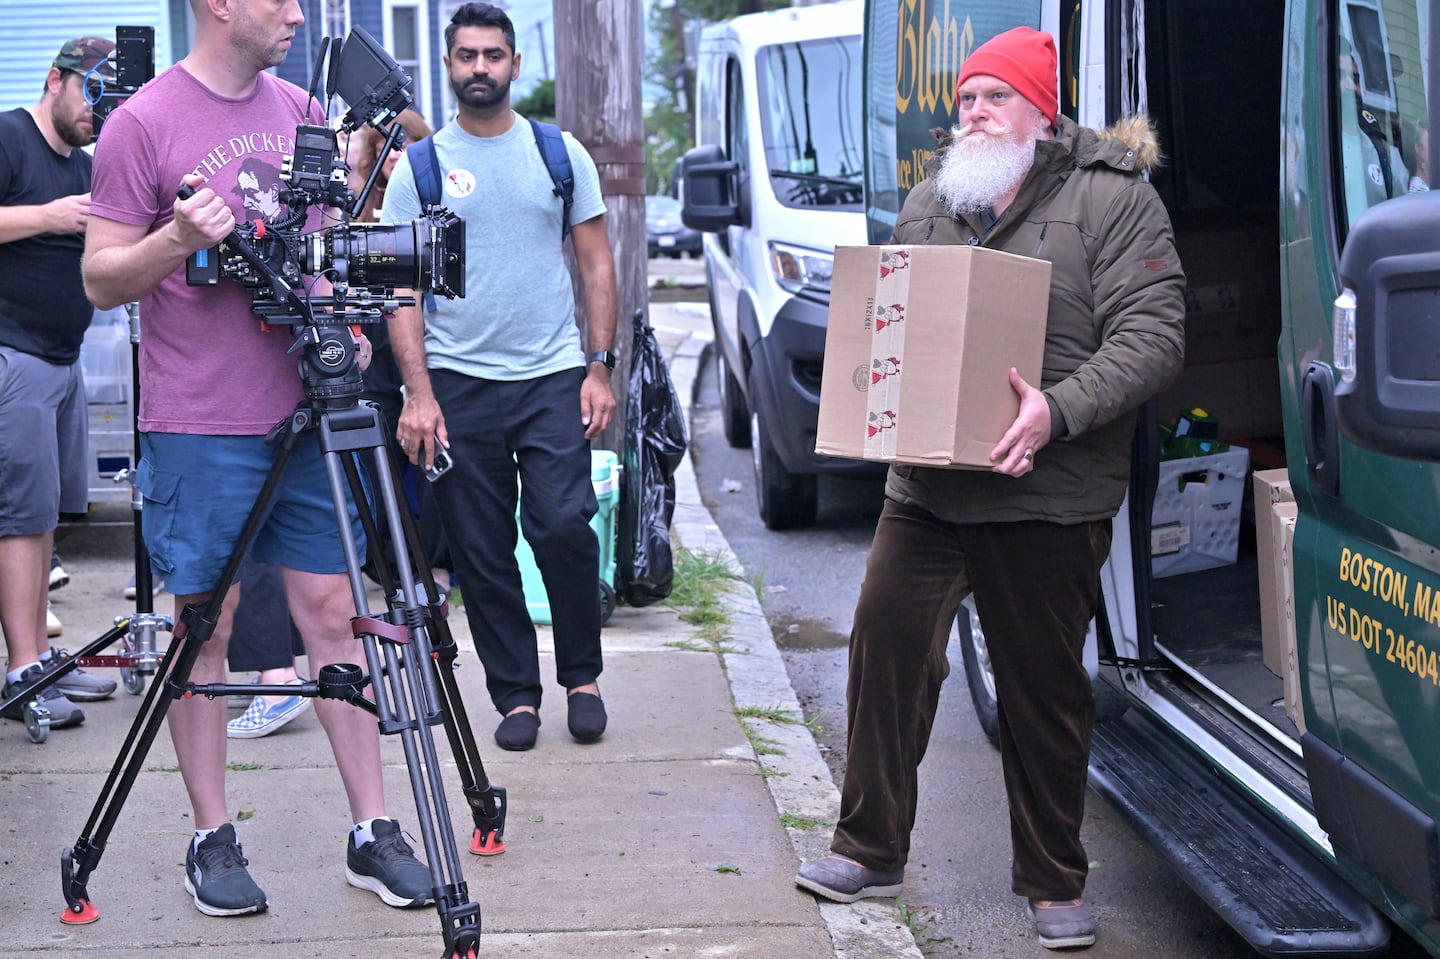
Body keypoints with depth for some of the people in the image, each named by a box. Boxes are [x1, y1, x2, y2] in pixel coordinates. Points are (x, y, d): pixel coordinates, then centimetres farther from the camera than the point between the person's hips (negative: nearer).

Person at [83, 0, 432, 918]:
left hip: (308, 411, 5)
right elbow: (103, 279, -6)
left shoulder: (301, 110, 10)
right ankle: (213, 841, 14)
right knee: (207, 626, 2)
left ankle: (373, 832, 11)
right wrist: (176, 241, -25)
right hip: (200, 427, -5)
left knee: (332, 610, 6)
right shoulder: (144, 122, -7)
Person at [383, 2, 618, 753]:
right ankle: (515, 695, 14)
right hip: (458, 382, 0)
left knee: (564, 528, -11)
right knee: (482, 554, 3)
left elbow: (596, 264, 9)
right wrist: (417, 392, -8)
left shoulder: (560, 153, 7)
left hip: (553, 377, 0)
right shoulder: (419, 165, 4)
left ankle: (581, 675, 9)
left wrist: (599, 368, -1)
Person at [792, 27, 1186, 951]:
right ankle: (871, 848, 17)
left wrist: (1060, 409, -26)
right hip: (924, 486, 5)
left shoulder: (1114, 200, -5)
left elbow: (1153, 335, -13)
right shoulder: (931, 200, 13)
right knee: (886, 644, 2)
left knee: (1045, 687, 5)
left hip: (1047, 498, -5)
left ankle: (1054, 882, 20)